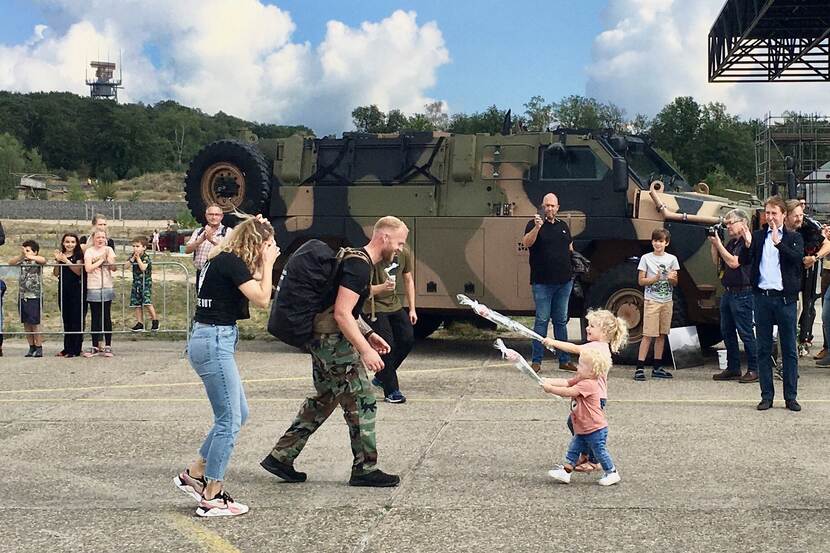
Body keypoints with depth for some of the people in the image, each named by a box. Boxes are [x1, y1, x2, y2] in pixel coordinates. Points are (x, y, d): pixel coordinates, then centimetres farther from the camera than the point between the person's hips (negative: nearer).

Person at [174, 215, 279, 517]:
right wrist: (268, 263, -7)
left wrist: (263, 266, 9)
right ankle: (211, 499, 2)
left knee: (239, 413, 16)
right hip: (214, 341, -10)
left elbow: (253, 289, 17)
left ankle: (193, 474, 23)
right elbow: (262, 299, -16)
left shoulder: (225, 260, 14)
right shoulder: (231, 262, -15)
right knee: (229, 420, -5)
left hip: (212, 340, 10)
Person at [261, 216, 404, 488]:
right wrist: (365, 350, -26)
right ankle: (365, 469, 8)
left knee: (324, 400, 18)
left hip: (322, 340, 11)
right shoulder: (359, 266, -18)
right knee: (362, 401, -1)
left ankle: (280, 457, 20)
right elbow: (341, 314, -25)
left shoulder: (359, 262, 15)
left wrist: (368, 334, 15)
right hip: (334, 342, -11)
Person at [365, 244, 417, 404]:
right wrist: (382, 287, -43)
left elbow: (408, 280, 10)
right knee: (387, 346, -12)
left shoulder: (404, 253, -4)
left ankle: (381, 377, 18)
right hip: (374, 307, -7)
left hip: (393, 304, 7)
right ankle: (391, 391, -1)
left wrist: (412, 309, 8)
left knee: (408, 339, -1)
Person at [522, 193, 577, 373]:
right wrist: (537, 227, -36)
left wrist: (570, 272, 14)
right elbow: (526, 243, -20)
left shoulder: (563, 226, 15)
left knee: (561, 320, 11)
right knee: (542, 320, -4)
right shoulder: (534, 225, -2)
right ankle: (536, 360, 0)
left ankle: (564, 360, 16)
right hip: (542, 282, -5)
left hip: (564, 282, 5)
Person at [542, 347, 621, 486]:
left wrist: (550, 388, -22)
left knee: (600, 451, 3)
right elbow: (566, 382, 3)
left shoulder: (588, 384, -26)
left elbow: (567, 392, -29)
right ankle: (565, 471, 12)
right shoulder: (582, 381, 6)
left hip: (595, 429, -10)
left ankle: (612, 474, 17)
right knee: (574, 449, 9)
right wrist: (549, 381, -10)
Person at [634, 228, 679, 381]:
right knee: (648, 335, -9)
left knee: (662, 335, 7)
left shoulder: (672, 259, 7)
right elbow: (641, 281, -2)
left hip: (667, 301, 4)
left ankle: (657, 368, 13)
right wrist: (655, 278, -18)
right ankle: (639, 368, -11)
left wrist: (671, 278, -14)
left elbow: (675, 283, 8)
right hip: (651, 301, -3)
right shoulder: (646, 258, 0)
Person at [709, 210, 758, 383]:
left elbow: (734, 263, -22)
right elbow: (717, 264, 17)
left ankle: (754, 370, 1)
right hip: (728, 292, 9)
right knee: (727, 332, 13)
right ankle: (733, 368, 21)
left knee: (746, 333, -5)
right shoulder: (731, 243, 14)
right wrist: (713, 245, 5)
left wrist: (718, 244, -16)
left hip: (743, 295, -9)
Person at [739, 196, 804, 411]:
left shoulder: (793, 238, 4)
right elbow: (743, 261, -1)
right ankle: (767, 396, 13)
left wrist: (778, 242, -24)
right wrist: (747, 245, -19)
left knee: (789, 349, 3)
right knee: (764, 349, 6)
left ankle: (790, 397, 10)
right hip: (763, 297, 2)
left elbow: (799, 257, -14)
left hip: (785, 298, -2)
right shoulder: (758, 236, 8)